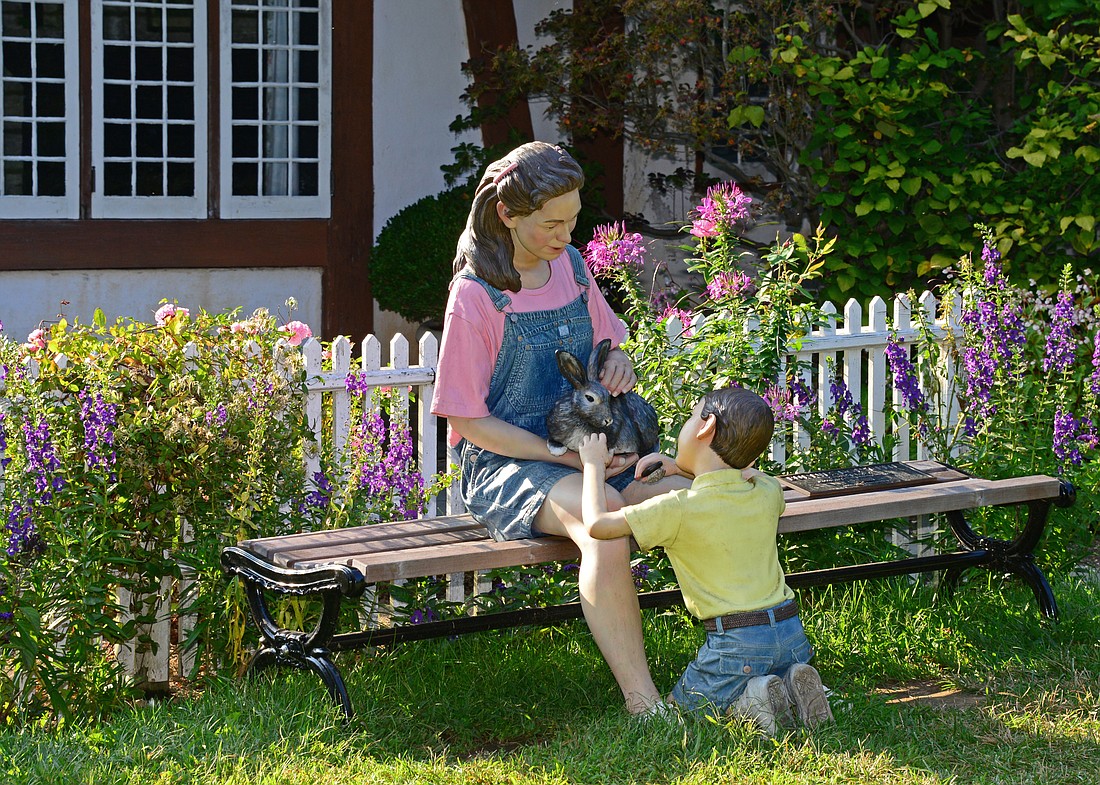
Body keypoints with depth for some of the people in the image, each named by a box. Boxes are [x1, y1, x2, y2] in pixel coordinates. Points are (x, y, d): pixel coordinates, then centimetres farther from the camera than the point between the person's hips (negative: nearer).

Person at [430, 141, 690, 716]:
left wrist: (618, 358, -1)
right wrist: (564, 457, -17)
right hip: (504, 467, -6)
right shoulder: (476, 296, -10)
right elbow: (470, 420, -9)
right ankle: (644, 706, -36)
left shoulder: (570, 265, 10)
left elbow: (609, 339, 26)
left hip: (589, 453, 6)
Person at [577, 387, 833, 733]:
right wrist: (682, 468, 23)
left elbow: (597, 524, -10)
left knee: (678, 705, 19)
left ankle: (750, 699, -8)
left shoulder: (679, 509, -13)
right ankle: (791, 683, 2)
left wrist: (594, 464, 6)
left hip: (738, 642, -5)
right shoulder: (767, 492, 5)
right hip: (792, 633, 5)